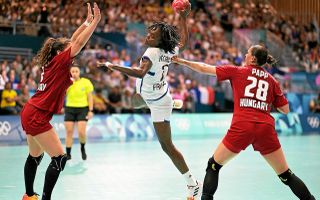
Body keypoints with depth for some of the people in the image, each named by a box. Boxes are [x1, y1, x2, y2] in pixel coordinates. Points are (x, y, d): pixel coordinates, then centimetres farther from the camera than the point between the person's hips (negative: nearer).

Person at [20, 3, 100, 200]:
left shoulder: (53, 61, 11)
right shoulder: (59, 61, -10)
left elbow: (73, 40, 19)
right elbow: (78, 42, -16)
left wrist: (87, 21, 17)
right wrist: (95, 21, -11)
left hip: (30, 113, 10)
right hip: (37, 117, -10)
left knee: (35, 157, 20)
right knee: (59, 158, -9)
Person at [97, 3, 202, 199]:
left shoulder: (152, 52, -31)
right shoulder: (170, 50, -8)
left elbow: (141, 72, -47)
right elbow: (184, 41, 13)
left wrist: (113, 66, -51)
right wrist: (183, 18, 17)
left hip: (158, 102, -9)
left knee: (167, 146, -4)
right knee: (134, 102, 40)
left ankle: (193, 184, 4)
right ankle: (171, 103, 54)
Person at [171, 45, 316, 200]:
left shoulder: (237, 71, 10)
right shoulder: (272, 80, 16)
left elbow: (204, 69, 14)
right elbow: (285, 109, 16)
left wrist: (181, 61, 27)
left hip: (241, 127, -2)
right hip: (266, 128, 2)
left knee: (213, 165, 17)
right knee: (285, 175, 12)